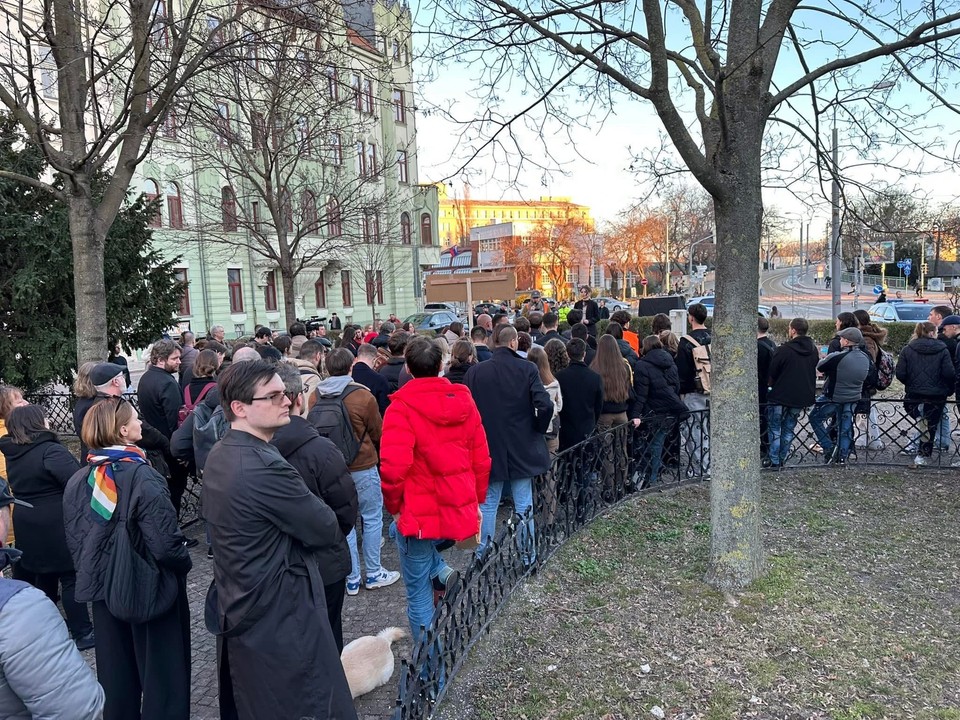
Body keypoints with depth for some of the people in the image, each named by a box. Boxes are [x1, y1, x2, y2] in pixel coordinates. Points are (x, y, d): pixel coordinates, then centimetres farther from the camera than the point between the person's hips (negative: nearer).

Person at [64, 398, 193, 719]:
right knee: (162, 672, 11)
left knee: (115, 674, 22)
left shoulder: (77, 481, -5)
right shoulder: (144, 479, -24)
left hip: (104, 588, 6)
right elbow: (165, 544, -26)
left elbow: (74, 540, 3)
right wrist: (184, 564, -6)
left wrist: (92, 574, 17)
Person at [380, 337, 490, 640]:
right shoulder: (464, 401, 1)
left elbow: (394, 467, -23)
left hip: (418, 514, -5)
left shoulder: (401, 408, -15)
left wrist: (394, 507, -5)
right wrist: (476, 502, 18)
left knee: (419, 594, 11)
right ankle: (443, 573, 16)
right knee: (399, 532, 33)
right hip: (460, 511, 6)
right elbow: (481, 459, 5)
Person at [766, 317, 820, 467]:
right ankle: (782, 460, 18)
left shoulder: (784, 350, -17)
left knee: (774, 430, 5)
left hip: (780, 396, -5)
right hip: (802, 397, 6)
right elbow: (813, 372, 13)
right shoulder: (813, 350, 3)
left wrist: (770, 384, 10)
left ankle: (774, 462, 3)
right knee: (789, 429, 16)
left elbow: (771, 374, -9)